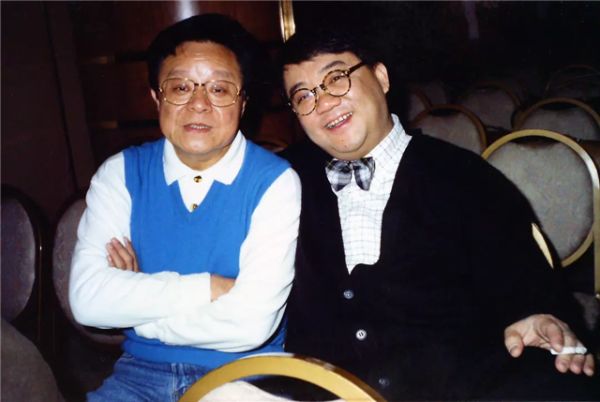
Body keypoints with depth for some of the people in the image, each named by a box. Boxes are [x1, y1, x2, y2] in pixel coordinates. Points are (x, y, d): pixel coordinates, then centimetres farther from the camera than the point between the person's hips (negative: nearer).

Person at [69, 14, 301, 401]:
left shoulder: (274, 183, -9)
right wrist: (209, 287, -16)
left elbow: (250, 323, -19)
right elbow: (88, 298, -10)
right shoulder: (121, 174, 1)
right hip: (143, 370, 2)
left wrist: (134, 302, -8)